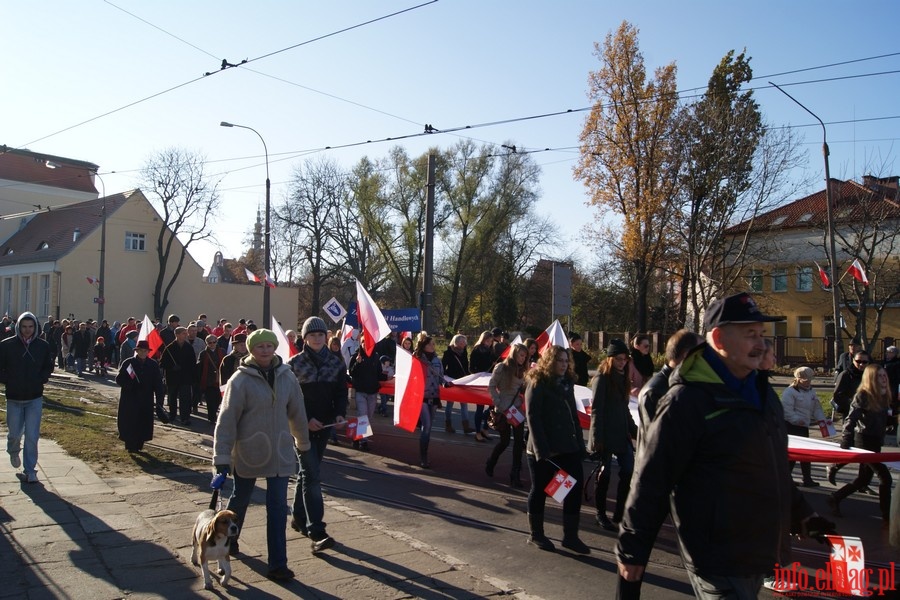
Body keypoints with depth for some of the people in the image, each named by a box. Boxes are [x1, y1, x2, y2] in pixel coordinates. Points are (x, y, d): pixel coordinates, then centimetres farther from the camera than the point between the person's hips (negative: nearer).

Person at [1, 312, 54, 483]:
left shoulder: (43, 346, -3)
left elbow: (49, 366, 9)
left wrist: (41, 379, -5)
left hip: (35, 398, 0)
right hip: (14, 398, 0)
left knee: (32, 437, -2)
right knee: (15, 433, 10)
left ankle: (30, 471, 8)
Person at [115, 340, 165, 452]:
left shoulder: (153, 365, 2)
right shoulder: (128, 363, -2)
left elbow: (158, 384, 3)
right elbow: (118, 379, 0)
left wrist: (159, 400, -2)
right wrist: (130, 384, -18)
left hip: (146, 401, 1)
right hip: (129, 400, -1)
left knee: (143, 424, 2)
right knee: (129, 423, -2)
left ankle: (138, 445, 16)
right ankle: (130, 445, 12)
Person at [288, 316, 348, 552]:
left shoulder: (335, 362, 4)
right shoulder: (295, 363, -5)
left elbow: (341, 393, 5)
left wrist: (340, 414, -13)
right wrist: (306, 419, -16)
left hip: (325, 424, 4)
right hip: (303, 425, -4)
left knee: (308, 471, 17)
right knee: (312, 474, -11)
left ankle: (298, 516, 32)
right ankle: (316, 531, -13)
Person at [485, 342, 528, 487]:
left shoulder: (522, 370, 8)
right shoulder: (501, 367, -9)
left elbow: (523, 389, 8)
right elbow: (491, 387, -7)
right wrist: (499, 405, -12)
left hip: (517, 409, 5)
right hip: (503, 410, -5)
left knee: (519, 440, -1)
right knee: (505, 441, 4)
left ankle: (515, 474, 8)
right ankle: (490, 464, 32)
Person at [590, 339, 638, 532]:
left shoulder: (622, 378, 12)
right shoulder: (602, 378, -10)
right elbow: (596, 410, -13)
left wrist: (634, 429, 20)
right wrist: (597, 438, -17)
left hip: (621, 433, 7)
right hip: (605, 434, -7)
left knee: (628, 472, 1)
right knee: (604, 474, 2)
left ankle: (619, 515, 12)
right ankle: (601, 515, 17)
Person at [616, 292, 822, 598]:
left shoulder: (762, 392, 9)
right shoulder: (687, 401, -20)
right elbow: (650, 481, -19)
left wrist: (801, 514, 23)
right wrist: (632, 549, -15)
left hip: (760, 554, 9)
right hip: (717, 562, -9)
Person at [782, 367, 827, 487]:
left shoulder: (811, 392, 13)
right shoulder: (789, 391, -13)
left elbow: (817, 408, 16)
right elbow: (787, 410, -18)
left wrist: (821, 419, 2)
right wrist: (796, 420, -23)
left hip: (804, 427, 8)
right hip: (791, 426, -8)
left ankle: (807, 479, 20)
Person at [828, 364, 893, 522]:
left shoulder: (883, 396, 8)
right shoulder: (862, 396, -13)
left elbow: (883, 420, 14)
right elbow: (851, 420, -17)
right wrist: (845, 444, -22)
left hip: (876, 442, 8)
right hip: (864, 441, -8)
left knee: (864, 479, 15)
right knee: (885, 477, -8)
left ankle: (834, 499, 28)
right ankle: (887, 516, 2)